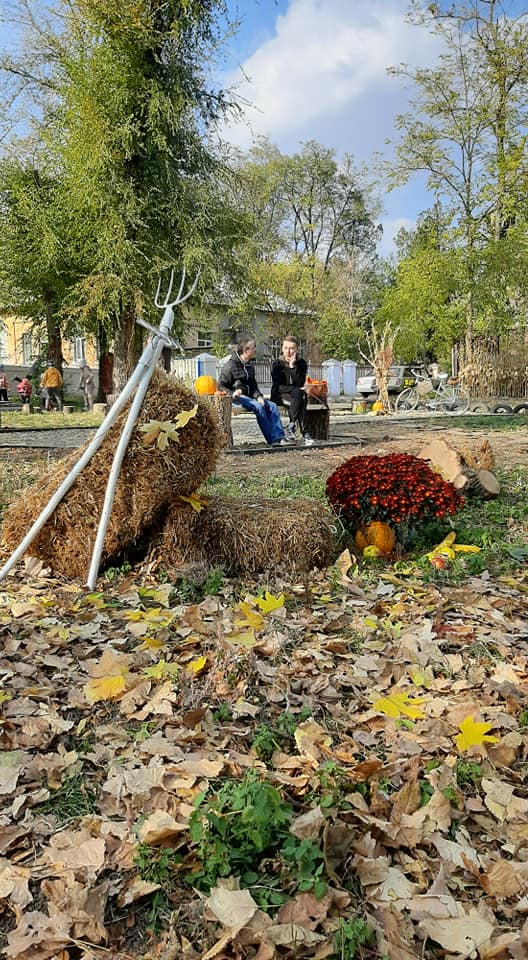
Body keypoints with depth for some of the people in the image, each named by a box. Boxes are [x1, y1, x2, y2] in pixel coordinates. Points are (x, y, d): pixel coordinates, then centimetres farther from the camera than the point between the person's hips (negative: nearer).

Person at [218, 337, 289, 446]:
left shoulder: (250, 365, 17)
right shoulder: (231, 365, -6)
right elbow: (220, 386, -7)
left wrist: (258, 396, -1)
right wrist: (232, 394, -26)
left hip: (249, 396, 7)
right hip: (237, 397, -7)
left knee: (272, 406, -15)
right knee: (259, 407, -31)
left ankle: (279, 438, -23)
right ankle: (271, 440, -28)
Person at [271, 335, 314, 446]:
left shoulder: (301, 363, 5)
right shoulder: (278, 364, 0)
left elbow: (300, 384, -9)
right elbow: (277, 387, -9)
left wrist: (293, 366, -17)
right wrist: (296, 389, -17)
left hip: (296, 395, 2)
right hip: (279, 396, -2)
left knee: (301, 394, -34)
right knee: (300, 397, -32)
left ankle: (291, 426, -32)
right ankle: (305, 433, -35)